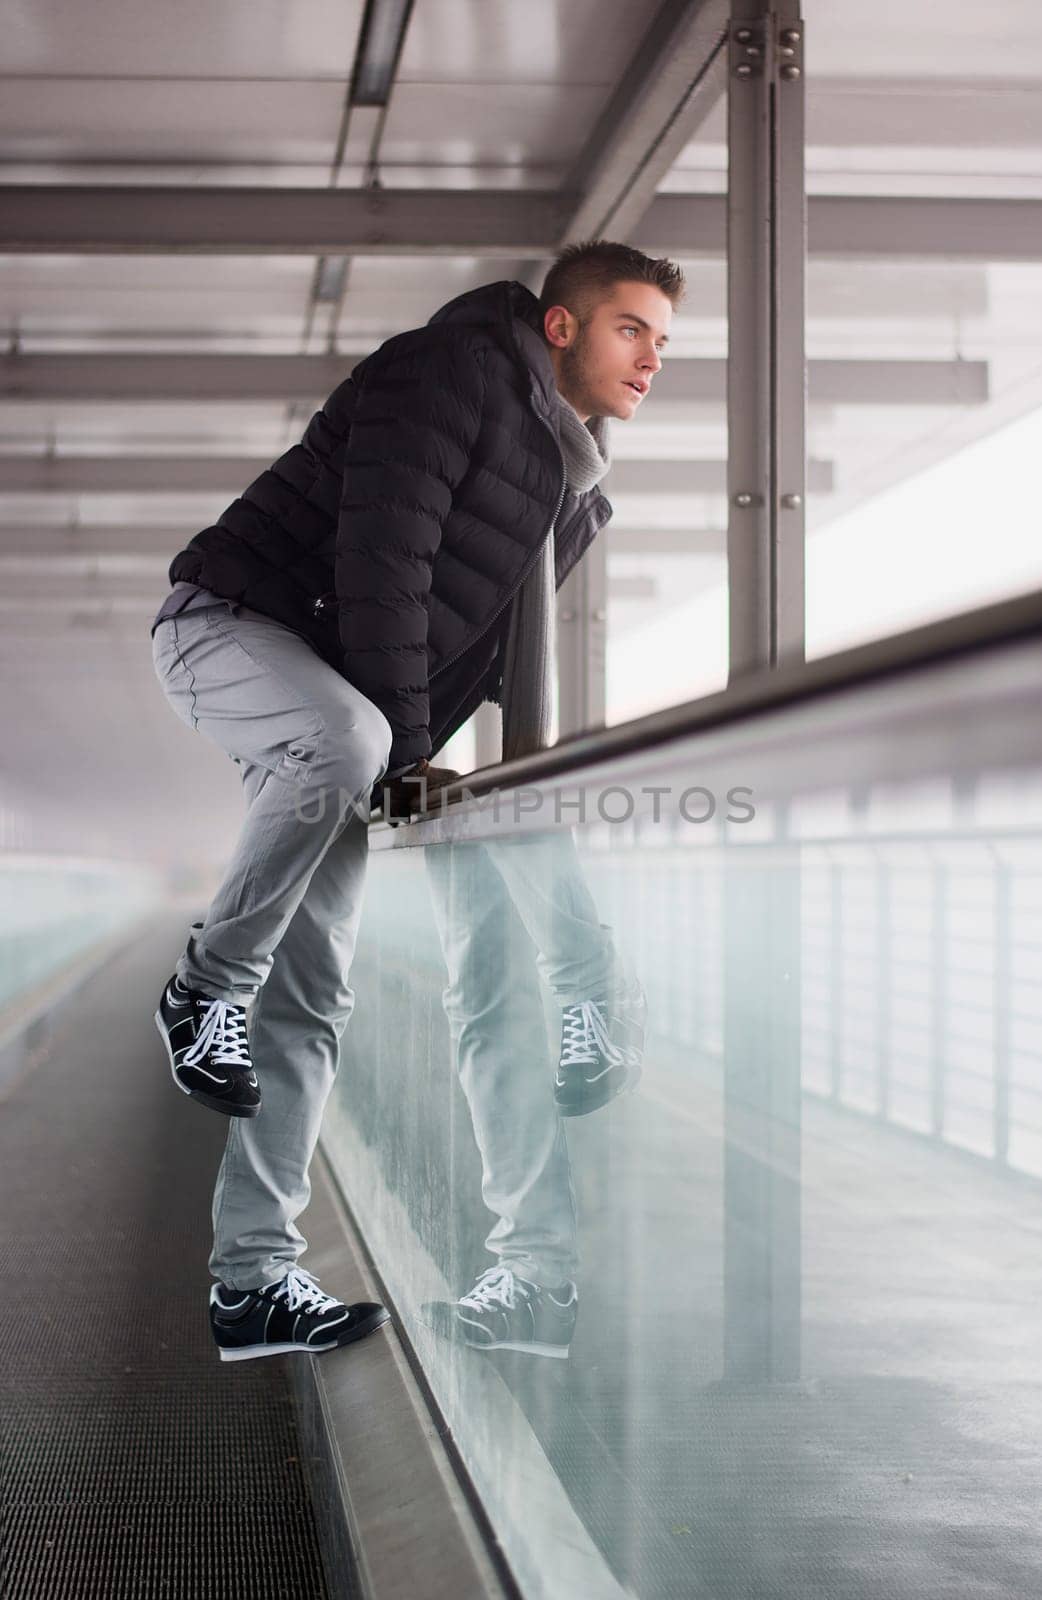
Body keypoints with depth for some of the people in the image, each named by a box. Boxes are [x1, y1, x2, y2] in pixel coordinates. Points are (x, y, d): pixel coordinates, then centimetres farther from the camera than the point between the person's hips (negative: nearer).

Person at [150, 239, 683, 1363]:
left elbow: (505, 637, 22)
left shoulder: (571, 491, 17)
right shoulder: (454, 372, -10)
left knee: (314, 998, -1)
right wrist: (406, 751, -18)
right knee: (340, 737, -42)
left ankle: (252, 1280, 1)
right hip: (230, 625, -8)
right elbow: (381, 555, -18)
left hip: (346, 714, 8)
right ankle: (207, 986, -20)